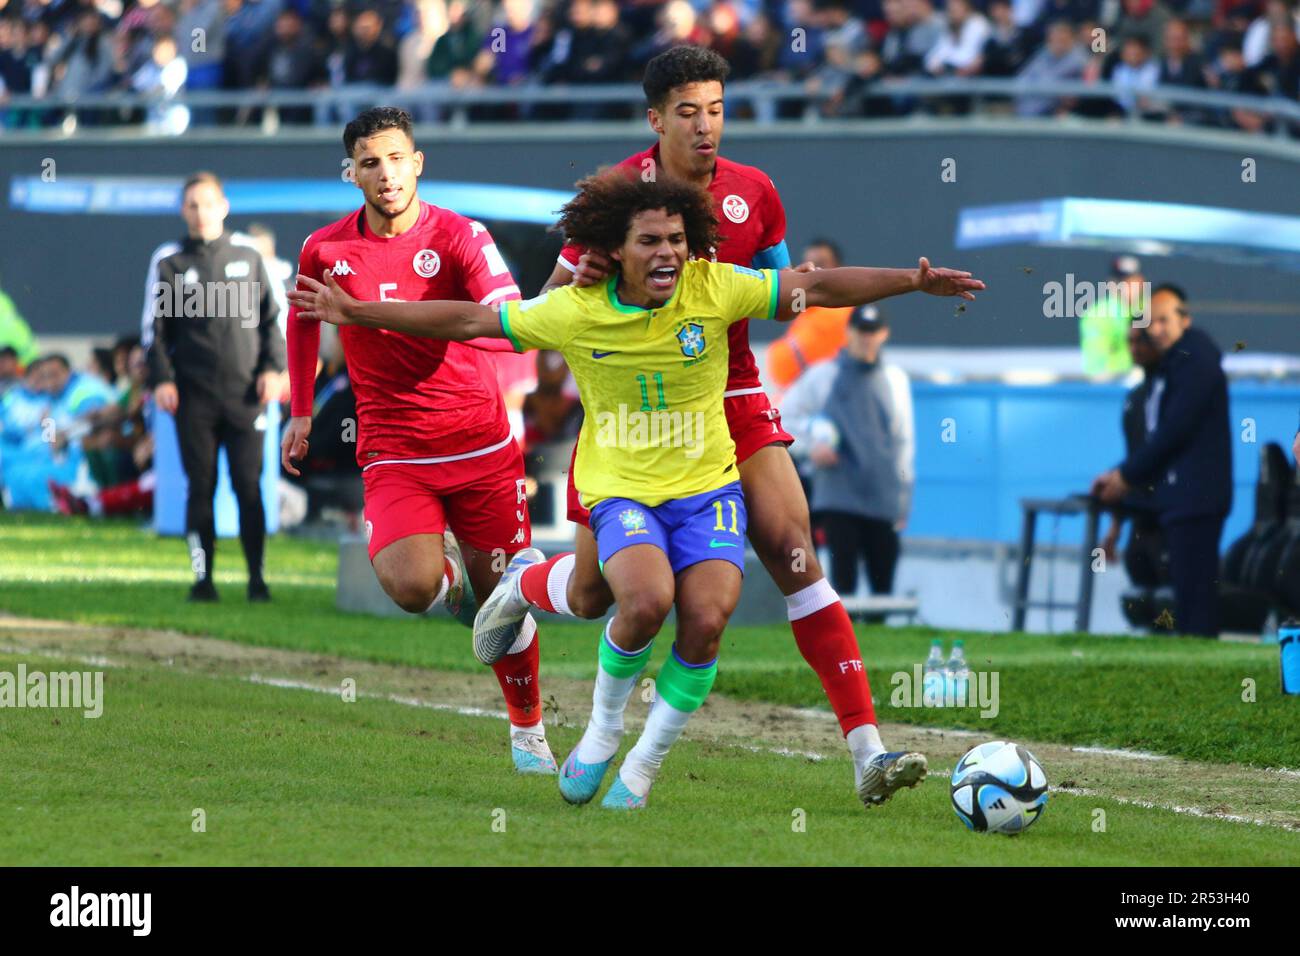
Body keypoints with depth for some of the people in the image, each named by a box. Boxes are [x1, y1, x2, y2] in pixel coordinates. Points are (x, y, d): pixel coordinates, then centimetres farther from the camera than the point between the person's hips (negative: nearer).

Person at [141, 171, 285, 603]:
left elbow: (271, 316, 13)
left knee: (249, 486, -2)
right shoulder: (168, 261, 7)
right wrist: (161, 379, -4)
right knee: (200, 486, 1)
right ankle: (203, 577, 7)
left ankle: (256, 577, 3)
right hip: (194, 395, 0)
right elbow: (155, 326, 7)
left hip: (245, 392, 0)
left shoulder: (247, 255, 10)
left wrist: (272, 367, 2)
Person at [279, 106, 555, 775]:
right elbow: (303, 319, 21)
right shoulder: (325, 250, -1)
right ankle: (448, 574, 15)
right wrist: (300, 412, 20)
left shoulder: (460, 237, -7)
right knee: (412, 587, -24)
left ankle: (527, 729, 28)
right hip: (393, 454, 0)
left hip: (481, 444, 0)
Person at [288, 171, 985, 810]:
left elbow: (817, 287, 0)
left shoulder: (715, 289, -6)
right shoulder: (574, 312, -7)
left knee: (705, 622, -20)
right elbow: (467, 321, 0)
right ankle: (602, 728, 0)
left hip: (707, 487, 1)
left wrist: (912, 280, -7)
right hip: (620, 489, -1)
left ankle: (642, 767, 2)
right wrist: (355, 312, -1)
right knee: (647, 600, -30)